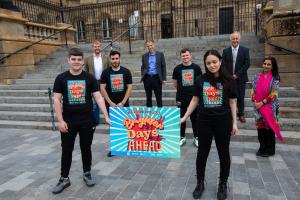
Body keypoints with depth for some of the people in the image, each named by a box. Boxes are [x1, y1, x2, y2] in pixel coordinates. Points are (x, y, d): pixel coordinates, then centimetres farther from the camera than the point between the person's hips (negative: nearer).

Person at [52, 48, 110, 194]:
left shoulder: (89, 78, -2)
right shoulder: (61, 78, -1)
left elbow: (98, 97, -6)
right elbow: (57, 100, -2)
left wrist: (106, 116, -14)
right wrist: (61, 121, -8)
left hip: (87, 122, 0)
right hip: (68, 122, 1)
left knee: (86, 148, 13)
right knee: (66, 150, 11)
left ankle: (87, 174, 32)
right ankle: (64, 178, 26)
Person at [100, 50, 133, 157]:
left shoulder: (126, 71, -1)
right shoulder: (106, 72, -1)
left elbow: (129, 87, -3)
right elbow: (102, 88, -3)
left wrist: (122, 102, -10)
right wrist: (111, 103, -9)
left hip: (124, 104, 0)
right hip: (110, 104, 0)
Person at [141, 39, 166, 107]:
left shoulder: (160, 54, 3)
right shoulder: (144, 56, 10)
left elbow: (163, 67, 2)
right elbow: (142, 68, 15)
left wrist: (164, 79, -5)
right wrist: (143, 77, 1)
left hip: (157, 78, -2)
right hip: (147, 78, 2)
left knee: (159, 97, 3)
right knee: (148, 97, 10)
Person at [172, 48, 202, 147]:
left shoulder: (196, 67, -1)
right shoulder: (177, 68, -1)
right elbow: (175, 84, 7)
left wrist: (193, 90, 5)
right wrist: (182, 89, 8)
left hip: (194, 97, 0)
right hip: (181, 98, 1)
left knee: (194, 118, 9)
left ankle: (196, 137, 23)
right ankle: (182, 137, 24)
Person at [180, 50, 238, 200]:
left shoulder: (228, 80, -4)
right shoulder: (200, 80, -1)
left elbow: (232, 102, 1)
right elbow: (195, 100, 6)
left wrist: (234, 122, 0)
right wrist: (185, 117, 4)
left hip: (223, 122, -1)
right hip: (204, 122, 1)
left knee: (223, 153, 14)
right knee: (202, 152, 13)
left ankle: (223, 184, 34)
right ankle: (200, 183, 32)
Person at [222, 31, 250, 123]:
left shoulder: (245, 50, 1)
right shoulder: (226, 51, 5)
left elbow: (247, 64, -5)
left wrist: (237, 74, -12)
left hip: (240, 78, 0)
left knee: (240, 97, 7)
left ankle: (241, 114, 22)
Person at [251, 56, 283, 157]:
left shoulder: (275, 78, -6)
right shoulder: (258, 76, 4)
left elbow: (273, 94, -12)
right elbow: (254, 90, 6)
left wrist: (262, 102, -14)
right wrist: (255, 101, -6)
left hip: (270, 106, -3)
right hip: (258, 106, 4)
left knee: (269, 126, 5)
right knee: (260, 126, 9)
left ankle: (270, 150, 19)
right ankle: (262, 148, 23)